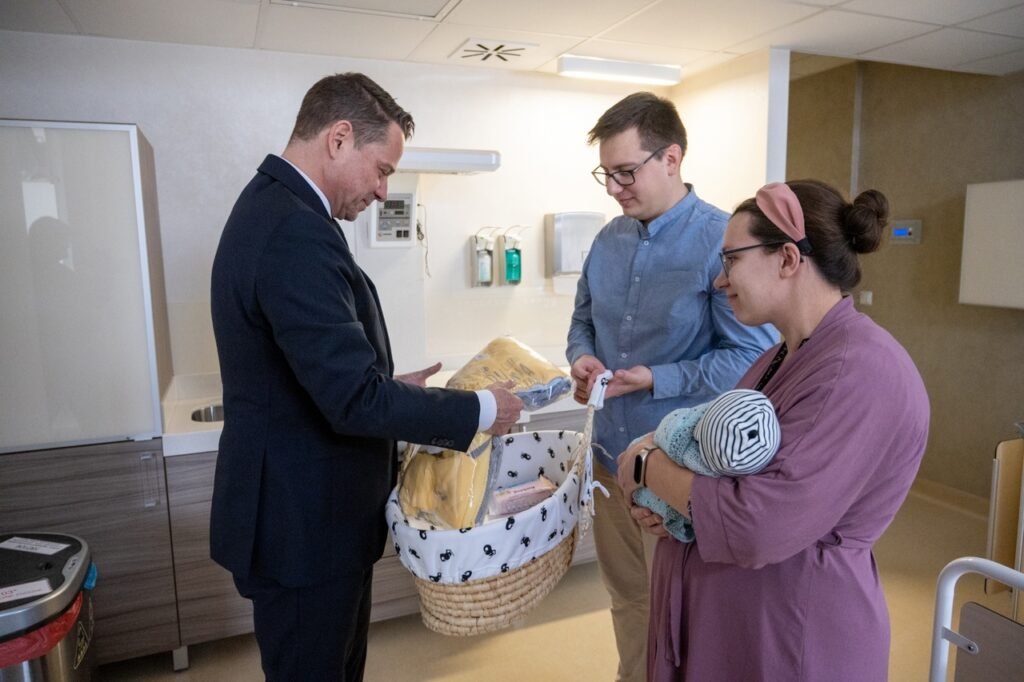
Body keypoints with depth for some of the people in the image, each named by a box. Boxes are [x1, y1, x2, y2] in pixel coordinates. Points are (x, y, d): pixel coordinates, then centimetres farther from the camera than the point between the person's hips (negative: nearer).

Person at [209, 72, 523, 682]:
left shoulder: (272, 206, 8)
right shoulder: (296, 233, -26)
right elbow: (355, 401, -28)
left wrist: (389, 385, 11)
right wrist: (480, 410, -17)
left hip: (303, 507, 10)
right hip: (305, 522, -9)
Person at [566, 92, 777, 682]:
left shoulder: (722, 241, -16)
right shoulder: (609, 240, 5)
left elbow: (753, 355, -17)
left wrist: (657, 380, -23)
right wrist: (582, 357, -5)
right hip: (612, 454, 7)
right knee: (628, 599, 24)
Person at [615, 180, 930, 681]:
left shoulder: (859, 372, -24)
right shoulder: (781, 357, 8)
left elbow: (756, 530, -29)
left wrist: (652, 469, -15)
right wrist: (669, 497, -5)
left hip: (792, 640, -8)